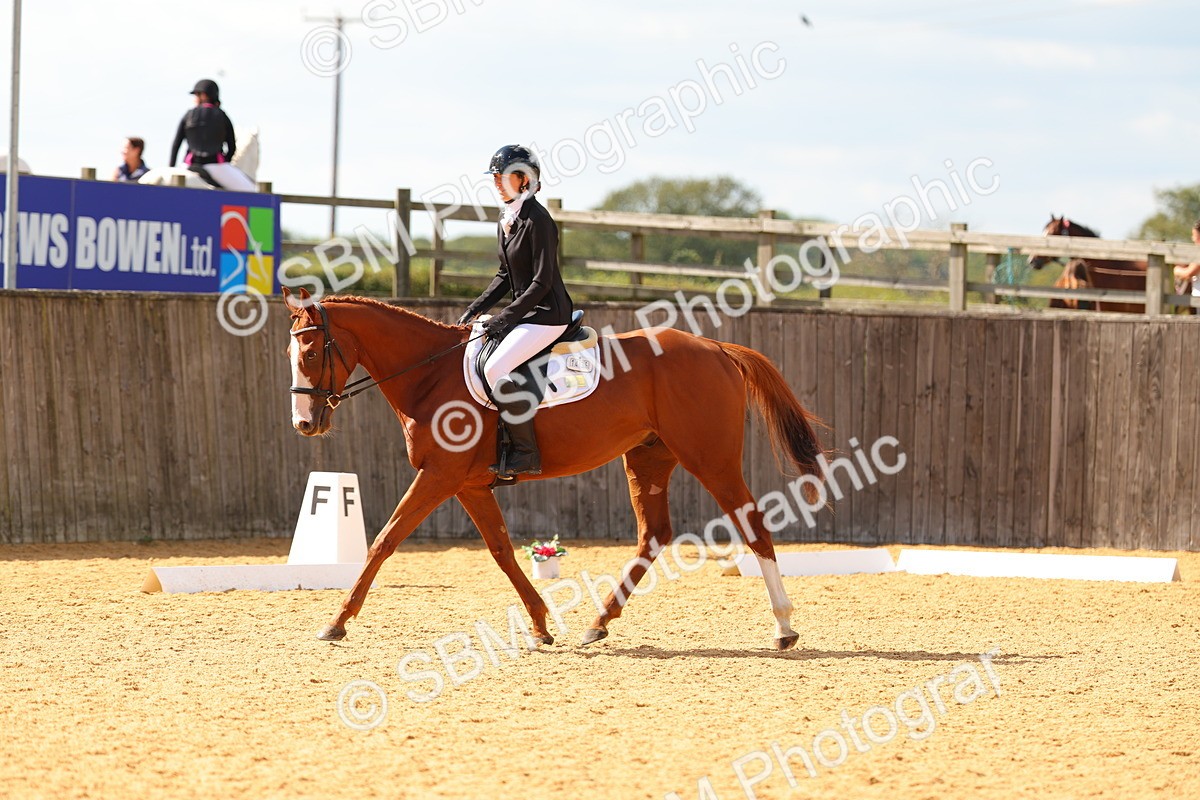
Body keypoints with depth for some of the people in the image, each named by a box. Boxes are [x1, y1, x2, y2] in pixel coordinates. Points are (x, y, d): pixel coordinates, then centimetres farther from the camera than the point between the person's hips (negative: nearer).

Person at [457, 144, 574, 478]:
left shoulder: (537, 220, -17)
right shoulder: (506, 221, 12)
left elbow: (542, 281, -20)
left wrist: (505, 318, -20)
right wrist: (475, 310, 8)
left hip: (548, 313, -10)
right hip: (525, 311, 10)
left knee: (495, 368, -25)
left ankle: (526, 453, -19)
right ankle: (502, 444, 12)